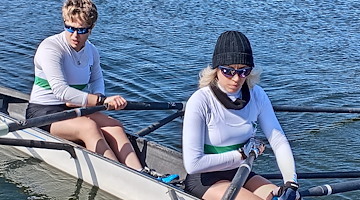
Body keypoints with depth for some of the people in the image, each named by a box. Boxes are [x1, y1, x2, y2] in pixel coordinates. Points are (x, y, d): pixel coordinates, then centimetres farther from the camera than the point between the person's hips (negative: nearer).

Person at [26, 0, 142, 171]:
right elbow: (60, 90, -30)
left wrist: (98, 97, -4)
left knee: (115, 126, -20)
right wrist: (101, 100, -37)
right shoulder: (50, 48, -18)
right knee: (89, 127, -33)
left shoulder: (91, 51, 4)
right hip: (43, 112, -6)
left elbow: (97, 79, 22)